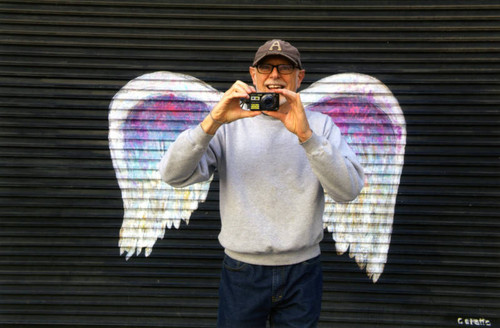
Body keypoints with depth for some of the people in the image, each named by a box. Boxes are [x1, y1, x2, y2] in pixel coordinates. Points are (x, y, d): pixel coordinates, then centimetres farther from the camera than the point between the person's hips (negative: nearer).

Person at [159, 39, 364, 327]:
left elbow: (349, 190, -13)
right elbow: (174, 175, -12)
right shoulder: (230, 125, -1)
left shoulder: (320, 125, 1)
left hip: (302, 271, 1)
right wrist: (213, 121, -25)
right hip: (242, 270, 0)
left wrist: (306, 135, -25)